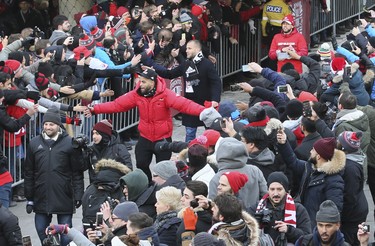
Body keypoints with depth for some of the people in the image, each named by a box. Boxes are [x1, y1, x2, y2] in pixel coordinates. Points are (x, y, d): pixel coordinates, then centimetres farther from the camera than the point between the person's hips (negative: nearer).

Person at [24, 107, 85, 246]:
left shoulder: (69, 143, -4)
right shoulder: (34, 144, 5)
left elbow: (77, 173, -2)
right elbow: (29, 173, 9)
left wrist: (78, 195, -8)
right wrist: (29, 198, 7)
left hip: (64, 198, -3)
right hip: (41, 197, 3)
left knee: (66, 235, 3)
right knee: (41, 230, 8)